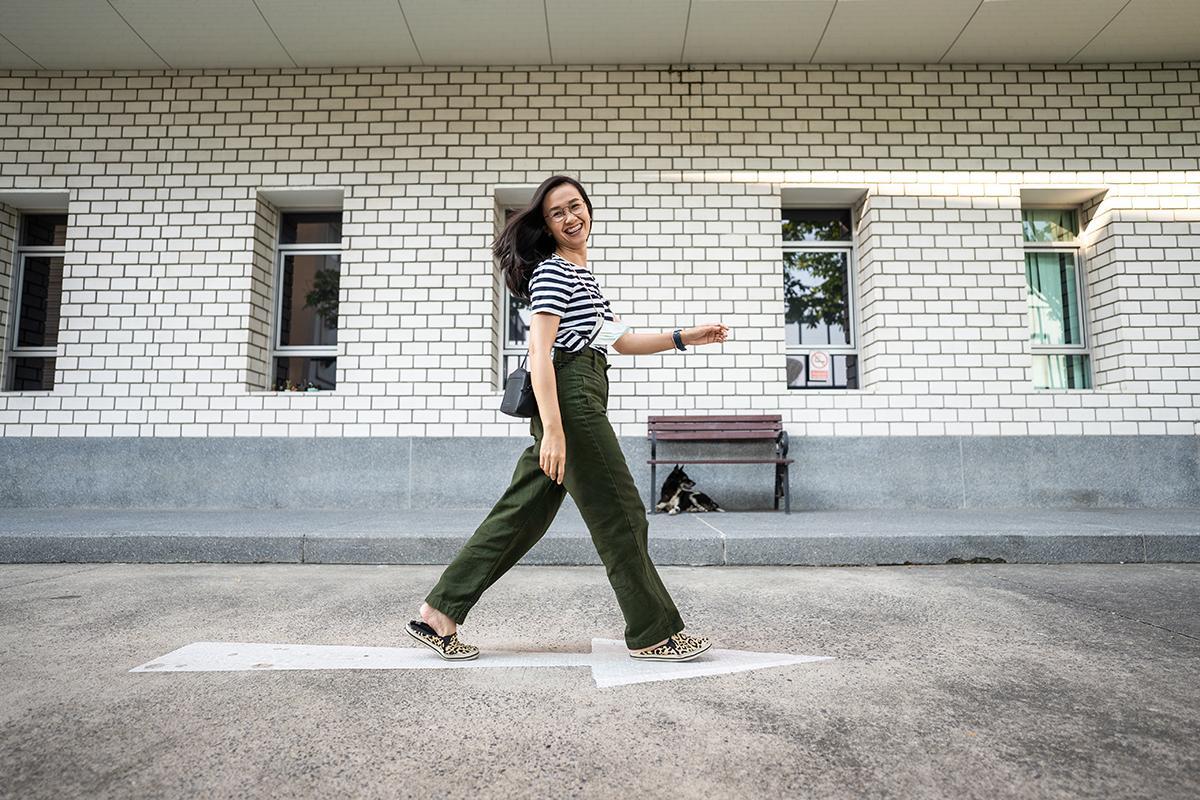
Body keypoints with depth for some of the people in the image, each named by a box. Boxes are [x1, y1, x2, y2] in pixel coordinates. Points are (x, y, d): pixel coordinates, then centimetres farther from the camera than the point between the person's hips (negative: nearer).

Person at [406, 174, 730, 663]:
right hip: (569, 396, -10)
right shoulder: (552, 271, -5)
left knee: (523, 513, 9)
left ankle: (438, 614, 16)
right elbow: (539, 350, -17)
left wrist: (685, 338, 19)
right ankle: (653, 634, 12)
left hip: (580, 397, 10)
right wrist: (553, 429, -25)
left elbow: (620, 341, 27)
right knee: (620, 516, -2)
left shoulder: (582, 275, 26)